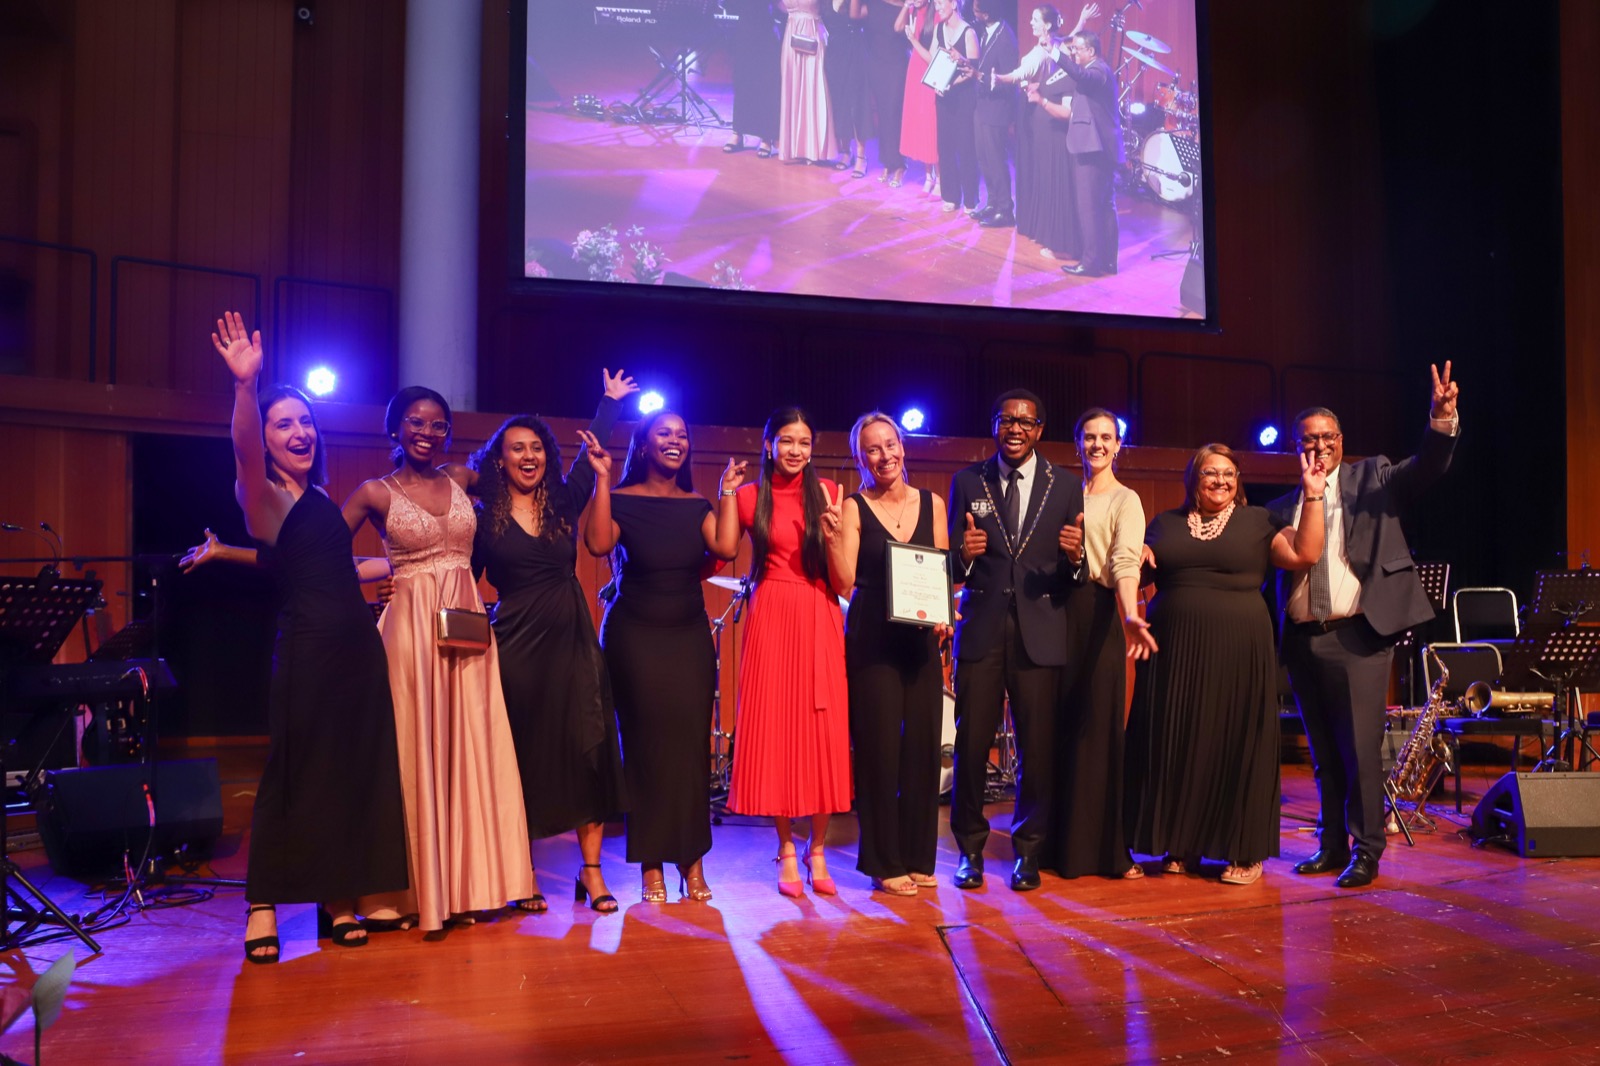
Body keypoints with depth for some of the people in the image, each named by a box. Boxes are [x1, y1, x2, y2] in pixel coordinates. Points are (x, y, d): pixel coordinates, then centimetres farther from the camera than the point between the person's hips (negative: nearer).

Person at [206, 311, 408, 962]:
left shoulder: (318, 498, 15)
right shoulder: (265, 495, -7)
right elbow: (244, 453, -30)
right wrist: (245, 384, -44)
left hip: (356, 646, 7)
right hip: (307, 649, -7)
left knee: (352, 771, 9)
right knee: (293, 775, -2)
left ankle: (338, 898, 19)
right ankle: (261, 907, 9)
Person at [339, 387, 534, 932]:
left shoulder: (461, 478, 10)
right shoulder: (375, 493, 1)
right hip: (411, 626, -3)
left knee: (469, 754, 5)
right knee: (415, 756, 0)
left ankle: (467, 883, 16)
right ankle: (417, 892, 11)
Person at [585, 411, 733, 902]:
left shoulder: (697, 505, 8)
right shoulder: (622, 499, -2)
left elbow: (723, 547, -9)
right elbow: (598, 544, -21)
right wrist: (602, 480, -19)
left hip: (689, 636, 3)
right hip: (635, 636, -3)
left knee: (691, 743, 2)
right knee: (645, 743, 0)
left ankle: (692, 861, 12)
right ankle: (651, 866, 9)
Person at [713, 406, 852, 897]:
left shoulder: (827, 493, 4)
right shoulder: (750, 496, 7)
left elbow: (842, 580, 0)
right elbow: (724, 549, -9)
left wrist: (832, 536, -17)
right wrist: (727, 492, -7)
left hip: (818, 622, 0)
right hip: (770, 620, 0)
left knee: (823, 733, 0)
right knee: (774, 731, 2)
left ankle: (817, 851, 15)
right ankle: (787, 852, 16)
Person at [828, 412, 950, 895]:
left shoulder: (931, 504, 8)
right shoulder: (853, 508, -1)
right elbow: (846, 578, -10)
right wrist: (832, 532, -23)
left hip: (921, 640, 3)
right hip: (872, 642, -3)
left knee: (922, 745, 7)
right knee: (879, 747, 0)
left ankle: (918, 857, 20)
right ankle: (885, 863, 12)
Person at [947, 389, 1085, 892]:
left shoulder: (1066, 487, 6)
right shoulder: (967, 482, 6)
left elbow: (1077, 572, 4)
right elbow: (952, 566, 5)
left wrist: (1075, 557, -18)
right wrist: (963, 554, -17)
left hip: (1041, 630, 0)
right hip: (981, 628, 0)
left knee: (1038, 747, 4)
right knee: (971, 743, 1)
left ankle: (1028, 851, 21)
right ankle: (970, 847, 19)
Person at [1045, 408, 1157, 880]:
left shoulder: (1125, 500, 0)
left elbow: (1125, 562, -17)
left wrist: (1131, 615, -32)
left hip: (1098, 614, -4)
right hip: (1059, 611, 4)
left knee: (1097, 726, -2)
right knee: (1061, 726, 7)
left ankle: (1103, 847, 8)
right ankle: (1063, 844, 18)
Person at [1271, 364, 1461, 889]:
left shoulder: (1372, 478, 6)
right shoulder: (1281, 507, 10)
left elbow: (1427, 467, -9)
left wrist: (1443, 419, -26)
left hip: (1357, 637, -3)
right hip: (1302, 642, 3)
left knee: (1361, 748, -3)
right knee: (1323, 752, 13)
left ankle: (1366, 851, 8)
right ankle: (1333, 844, 25)